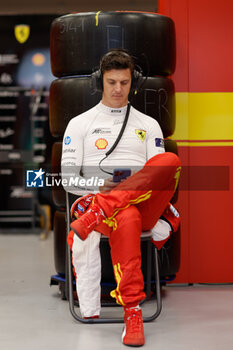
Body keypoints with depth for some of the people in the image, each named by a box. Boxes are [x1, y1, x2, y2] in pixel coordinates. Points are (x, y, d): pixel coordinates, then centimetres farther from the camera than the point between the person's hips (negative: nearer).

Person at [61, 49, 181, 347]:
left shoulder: (149, 125, 24)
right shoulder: (80, 123, 18)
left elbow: (161, 172, 14)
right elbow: (68, 178, 9)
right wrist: (98, 185, -12)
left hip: (145, 206, 2)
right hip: (97, 200, -2)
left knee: (171, 160, -31)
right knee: (126, 219, -42)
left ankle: (95, 214, -40)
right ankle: (132, 314, -43)